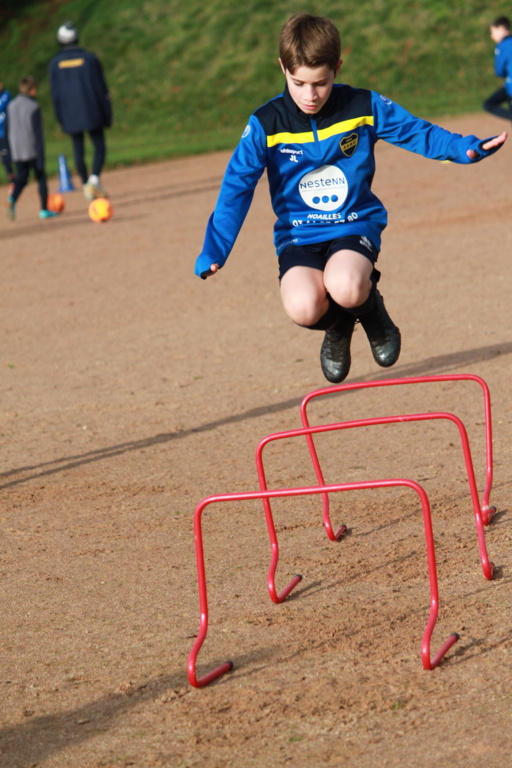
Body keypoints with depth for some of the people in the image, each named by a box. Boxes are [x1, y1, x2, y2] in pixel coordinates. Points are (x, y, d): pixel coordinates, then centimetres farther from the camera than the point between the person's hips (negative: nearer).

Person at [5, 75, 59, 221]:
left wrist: (11, 150, 20)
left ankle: (12, 199, -20)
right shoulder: (34, 107, -12)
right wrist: (41, 157, -13)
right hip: (33, 151, -5)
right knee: (41, 178, 9)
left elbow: (7, 131, 11)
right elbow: (38, 133, -14)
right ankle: (44, 209, 11)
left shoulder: (11, 106, 6)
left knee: (21, 180, 8)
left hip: (17, 152, 5)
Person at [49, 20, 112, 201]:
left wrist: (60, 118, 9)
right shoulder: (90, 58, -3)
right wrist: (108, 114, 3)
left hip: (70, 115, 2)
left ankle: (86, 185, 11)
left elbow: (55, 93, 1)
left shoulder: (54, 64, 1)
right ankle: (95, 178, -21)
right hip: (91, 112, -2)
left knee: (78, 149, 11)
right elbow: (101, 88, -3)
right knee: (99, 147, 1)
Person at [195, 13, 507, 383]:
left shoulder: (364, 107, -5)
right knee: (303, 307, -30)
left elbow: (417, 132, 3)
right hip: (298, 235, 1)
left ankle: (371, 309, 5)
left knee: (345, 288, -36)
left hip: (356, 226, -1)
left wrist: (468, 148, -13)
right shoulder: (266, 124, -7)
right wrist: (214, 251, -13)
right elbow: (237, 187, -7)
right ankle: (339, 327, 11)